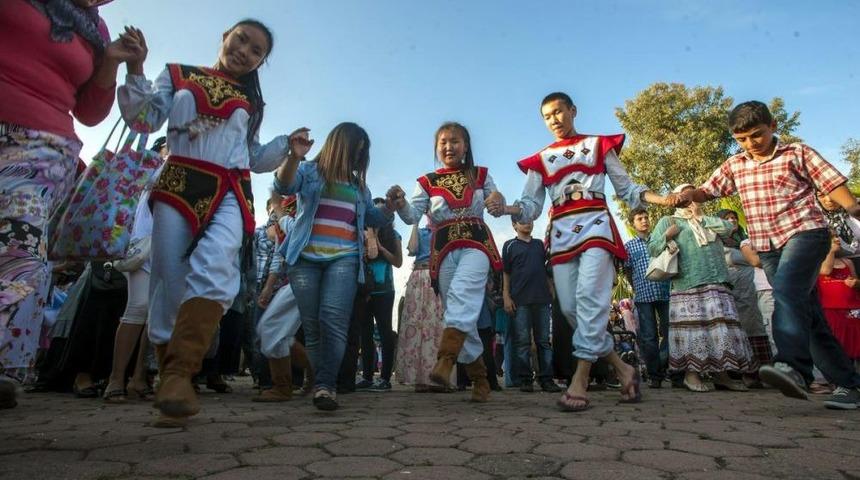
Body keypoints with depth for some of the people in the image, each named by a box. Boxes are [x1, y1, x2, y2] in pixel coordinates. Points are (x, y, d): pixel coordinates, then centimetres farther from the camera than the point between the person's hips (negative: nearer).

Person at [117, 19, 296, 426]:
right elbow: (143, 121, 8)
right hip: (178, 187, 0)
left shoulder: (250, 102, 24)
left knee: (215, 264, -30)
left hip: (229, 194, 0)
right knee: (170, 283, -3)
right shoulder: (177, 75, 18)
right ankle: (171, 378, 7)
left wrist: (286, 144, 10)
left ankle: (179, 374, -35)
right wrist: (135, 71, -3)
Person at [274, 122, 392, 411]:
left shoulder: (358, 184, 21)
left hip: (344, 258, 1)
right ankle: (325, 384, 9)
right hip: (306, 257, -1)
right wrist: (295, 156, -25)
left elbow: (374, 219, 25)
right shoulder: (308, 171, 11)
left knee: (334, 319, -19)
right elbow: (283, 186, -8)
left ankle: (325, 385, -20)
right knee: (312, 325, -1)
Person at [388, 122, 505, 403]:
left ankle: (445, 361, -42)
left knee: (462, 297, -31)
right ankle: (480, 377, 13)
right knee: (462, 313, 1)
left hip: (476, 243, -1)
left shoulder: (481, 175, 14)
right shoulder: (427, 182, 12)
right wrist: (400, 202, -22)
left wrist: (499, 202, -7)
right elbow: (412, 216, 0)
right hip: (444, 249, 1)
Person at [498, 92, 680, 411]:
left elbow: (625, 188, 14)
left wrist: (659, 199, -4)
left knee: (590, 297, -21)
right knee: (570, 306, -6)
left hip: (595, 224, -2)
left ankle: (580, 381, -20)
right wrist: (507, 209, -12)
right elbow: (531, 205, 9)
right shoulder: (540, 160, 19)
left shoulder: (598, 145, 16)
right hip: (561, 231, 3)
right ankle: (623, 369, 11)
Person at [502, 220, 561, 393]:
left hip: (542, 299, 3)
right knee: (522, 341, -1)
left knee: (544, 341, 4)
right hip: (520, 300, -3)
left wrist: (552, 292, 11)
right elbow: (506, 273, 4)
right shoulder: (510, 245, 8)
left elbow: (547, 271, 20)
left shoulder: (539, 244, 18)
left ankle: (546, 378, 8)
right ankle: (525, 379, 5)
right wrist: (506, 296, -4)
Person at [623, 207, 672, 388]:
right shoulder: (629, 246, 11)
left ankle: (665, 370, 14)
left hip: (665, 292, 1)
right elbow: (628, 272, 14)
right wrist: (637, 288, 9)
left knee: (669, 333, 0)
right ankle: (654, 375, 9)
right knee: (648, 337, 0)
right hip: (643, 295, -1)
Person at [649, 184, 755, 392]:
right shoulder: (668, 221, 11)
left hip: (717, 283, 5)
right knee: (692, 326, -9)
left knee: (721, 326, 2)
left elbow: (728, 227, 8)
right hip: (688, 285, -5)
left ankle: (721, 374, 8)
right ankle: (691, 373, -4)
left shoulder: (707, 221, 27)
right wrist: (667, 235, -11)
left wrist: (700, 216, 6)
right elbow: (652, 249, 5)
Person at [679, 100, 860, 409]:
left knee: (786, 291, -31)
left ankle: (792, 366, -40)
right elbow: (708, 190, 15)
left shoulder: (797, 153, 3)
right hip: (766, 247, 5)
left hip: (804, 233, -5)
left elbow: (832, 184, 1)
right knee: (806, 313, 6)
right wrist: (686, 195, -7)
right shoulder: (734, 166, 14)